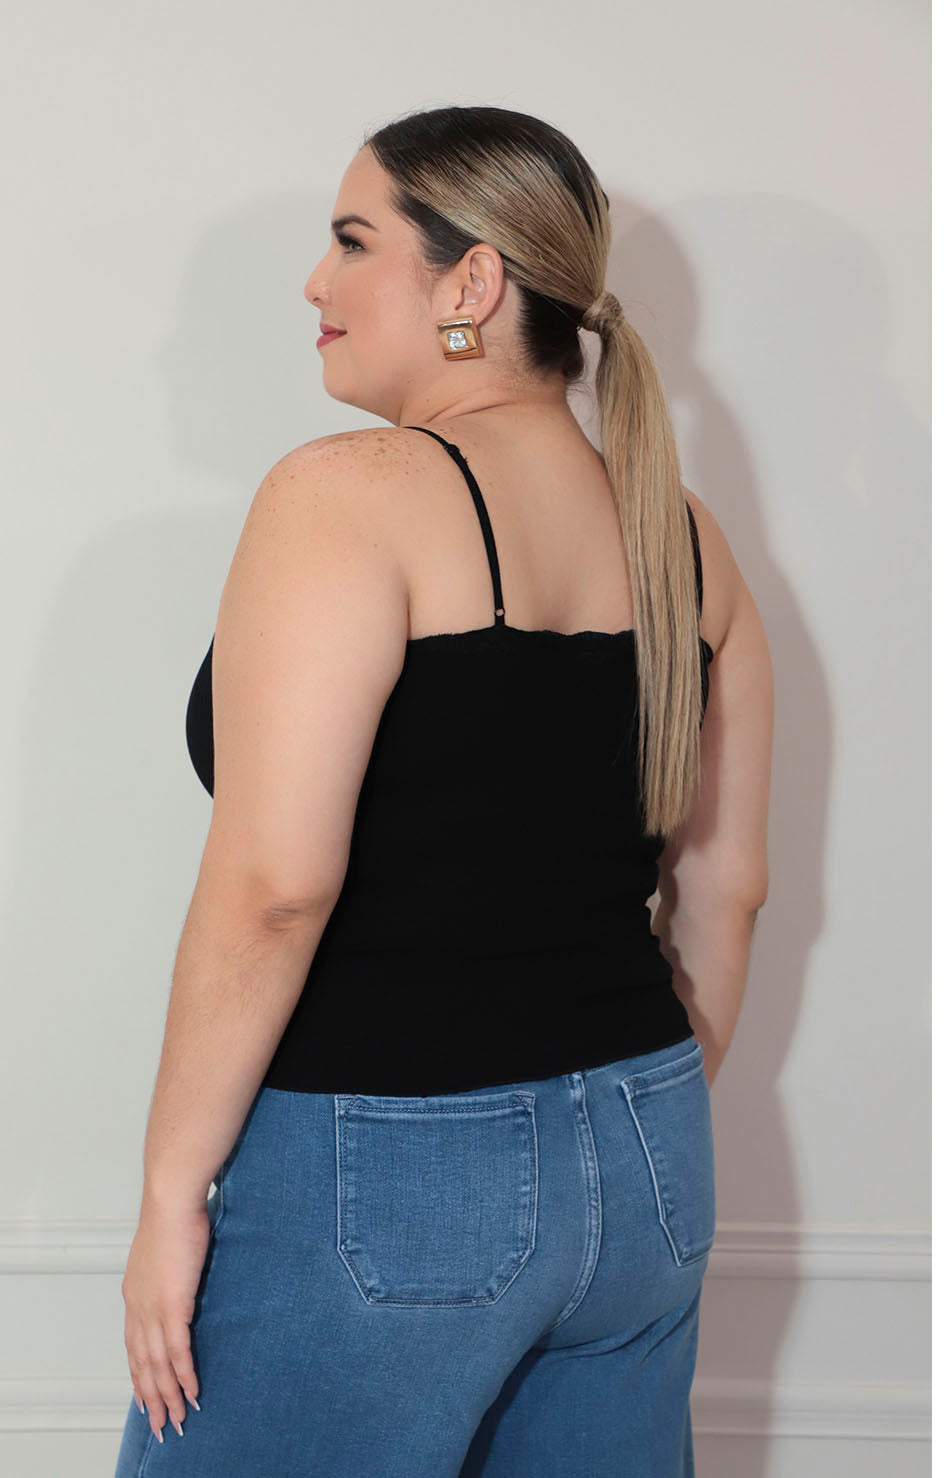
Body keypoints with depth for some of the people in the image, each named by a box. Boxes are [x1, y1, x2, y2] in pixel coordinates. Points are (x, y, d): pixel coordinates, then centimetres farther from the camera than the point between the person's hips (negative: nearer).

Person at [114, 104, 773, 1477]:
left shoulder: (349, 494, -13)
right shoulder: (684, 535, 7)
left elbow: (272, 884, -20)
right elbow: (724, 885, 12)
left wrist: (174, 1188, -12)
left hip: (376, 1181, -6)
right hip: (641, 1173, 7)